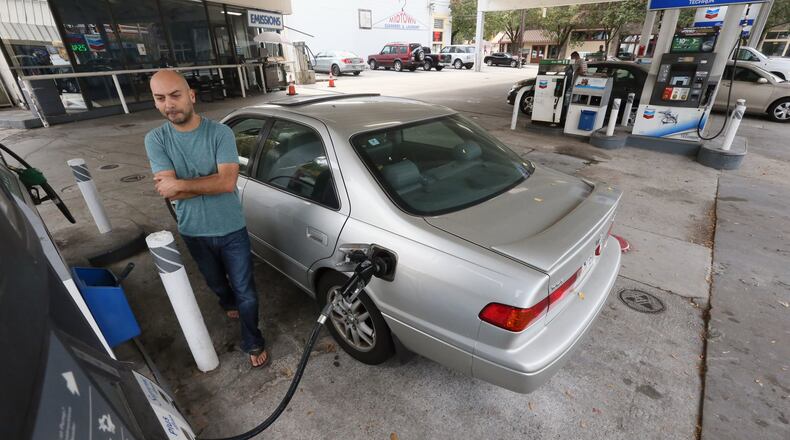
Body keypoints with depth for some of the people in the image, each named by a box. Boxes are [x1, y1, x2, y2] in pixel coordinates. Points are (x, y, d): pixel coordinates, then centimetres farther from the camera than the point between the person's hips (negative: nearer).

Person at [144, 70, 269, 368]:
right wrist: (211, 182, -21)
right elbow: (167, 191, -18)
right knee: (215, 282, 28)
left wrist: (180, 184, -22)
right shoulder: (155, 139, -7)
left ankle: (253, 344, 26)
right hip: (193, 232, 3)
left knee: (245, 292, 5)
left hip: (231, 230, -3)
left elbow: (228, 182, -25)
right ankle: (229, 304, 61)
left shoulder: (220, 132, -14)